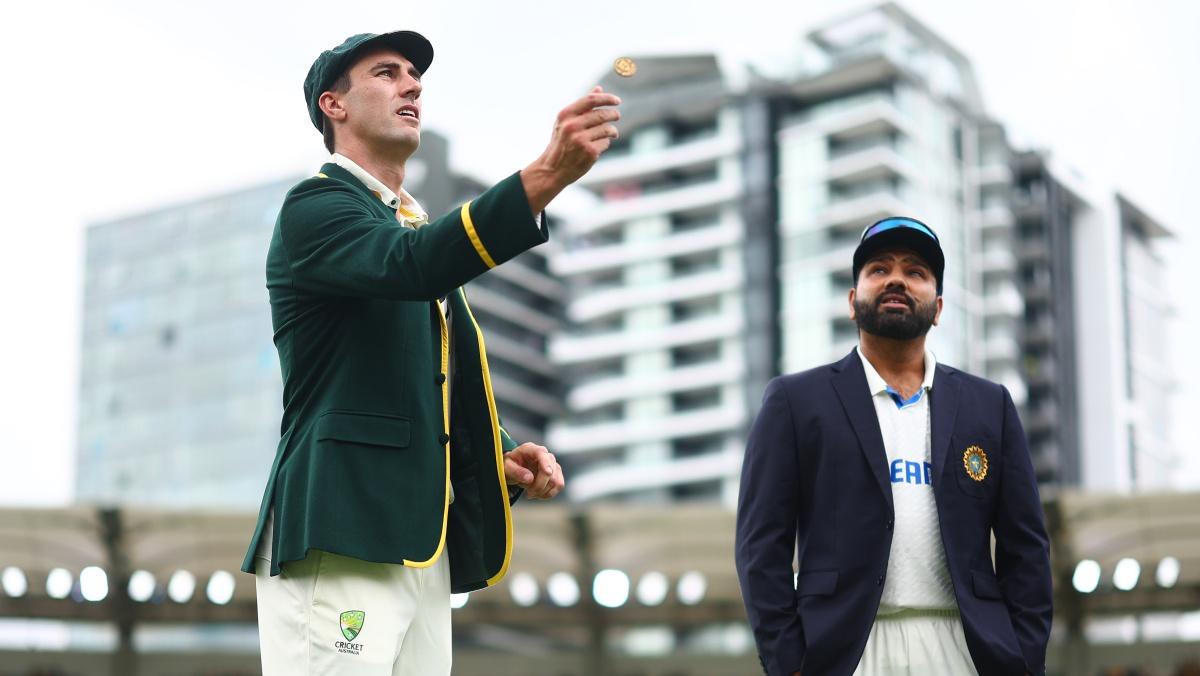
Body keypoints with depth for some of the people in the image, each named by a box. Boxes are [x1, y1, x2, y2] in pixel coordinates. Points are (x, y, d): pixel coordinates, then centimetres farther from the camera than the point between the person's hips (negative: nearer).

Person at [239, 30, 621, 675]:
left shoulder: (419, 228, 26)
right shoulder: (314, 207, -2)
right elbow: (410, 264, -24)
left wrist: (504, 456, 8)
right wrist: (546, 172, -34)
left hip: (420, 547, 8)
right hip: (338, 542, -8)